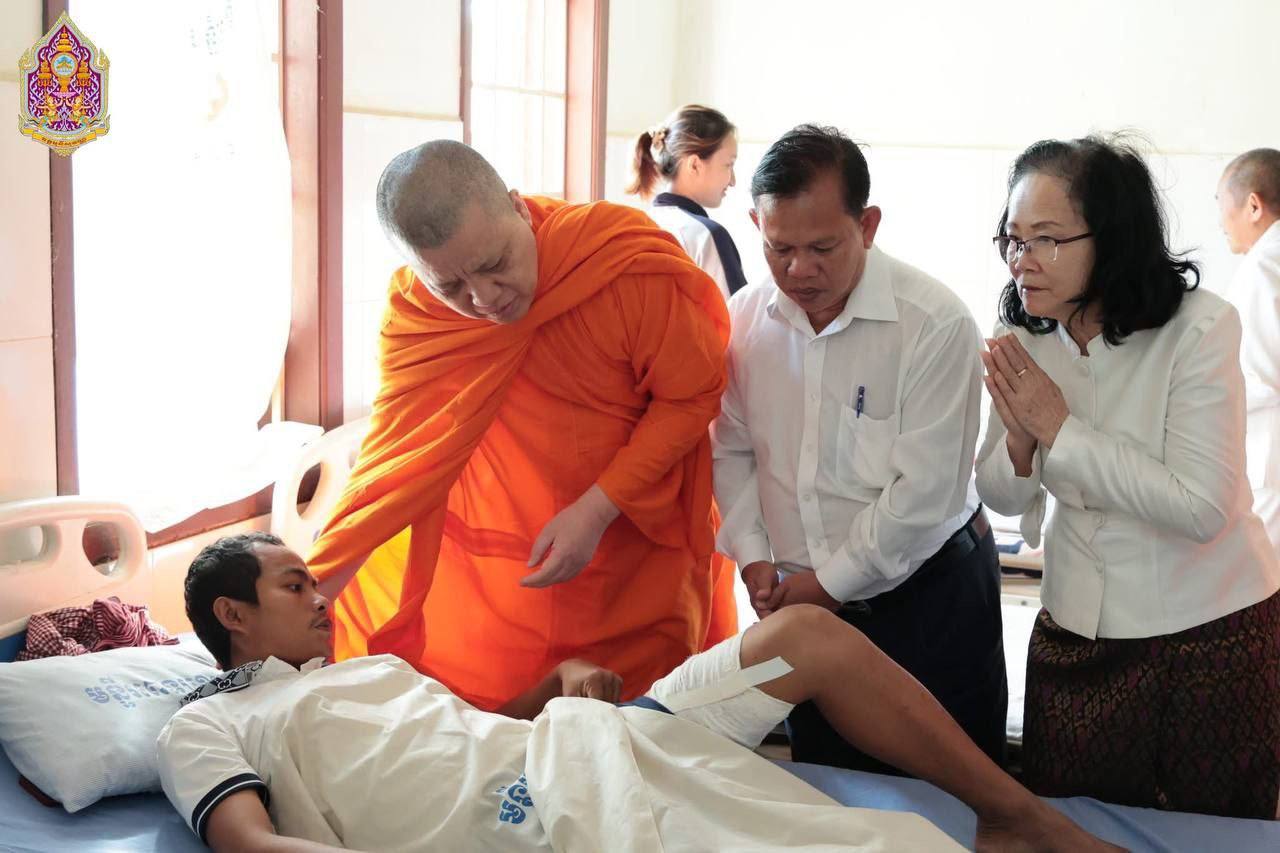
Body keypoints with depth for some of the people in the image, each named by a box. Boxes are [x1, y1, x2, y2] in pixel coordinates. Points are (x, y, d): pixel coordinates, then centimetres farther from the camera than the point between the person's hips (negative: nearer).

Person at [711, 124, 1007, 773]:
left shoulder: (935, 323, -17)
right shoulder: (744, 318, 0)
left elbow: (924, 490, -19)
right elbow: (732, 449, 10)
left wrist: (831, 581, -13)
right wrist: (753, 554, -1)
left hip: (929, 597, -4)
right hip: (805, 598, 5)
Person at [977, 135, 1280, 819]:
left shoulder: (1199, 327, -18)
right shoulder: (1024, 342, -2)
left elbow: (1202, 507, -23)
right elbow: (1002, 499, 4)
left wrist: (1061, 427, -22)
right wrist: (1020, 437, -18)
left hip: (1209, 634, -4)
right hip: (1075, 633, 4)